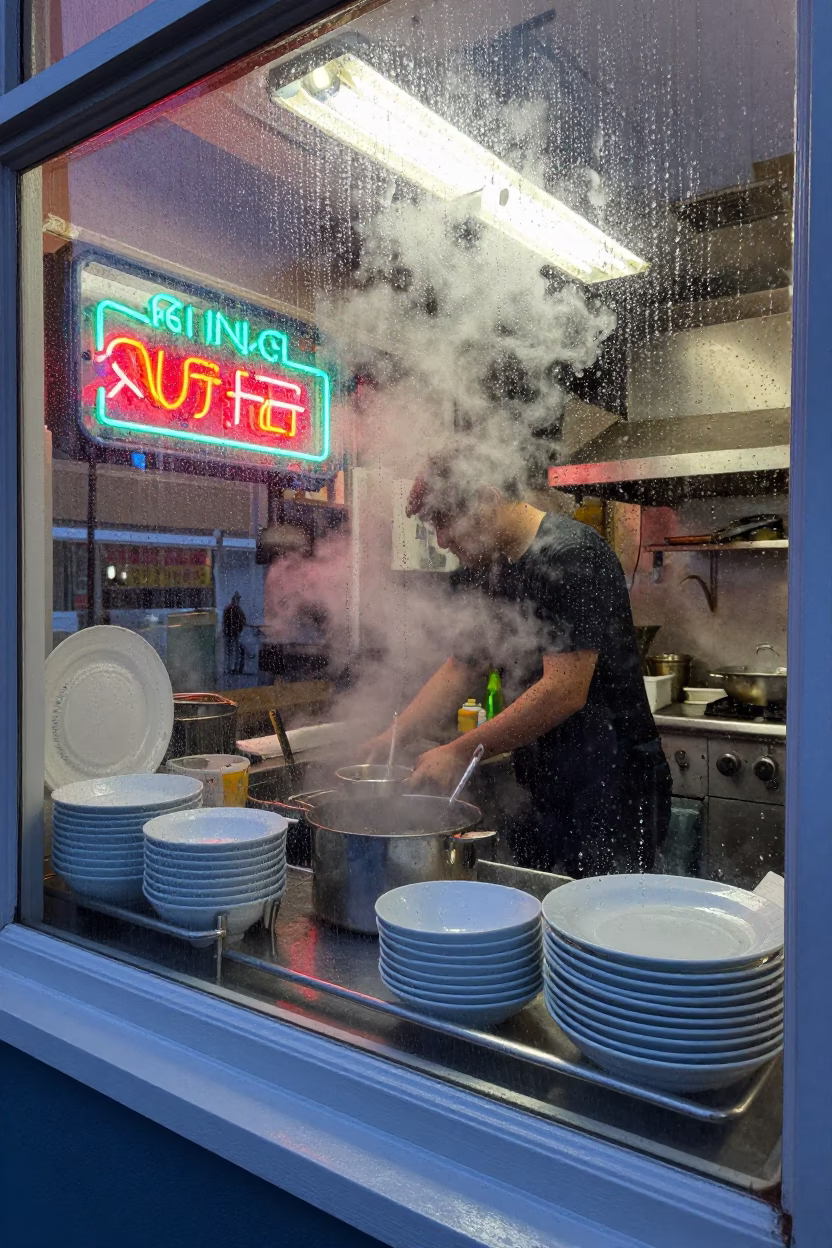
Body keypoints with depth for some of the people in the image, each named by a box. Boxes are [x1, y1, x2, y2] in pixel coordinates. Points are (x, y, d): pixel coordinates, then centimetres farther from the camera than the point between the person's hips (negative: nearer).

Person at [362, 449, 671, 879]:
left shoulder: (569, 556, -19)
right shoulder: (489, 571, 9)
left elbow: (564, 692, -24)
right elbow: (462, 668, 14)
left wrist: (459, 752, -19)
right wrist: (392, 737, 3)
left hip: (612, 794, -8)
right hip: (546, 790, 8)